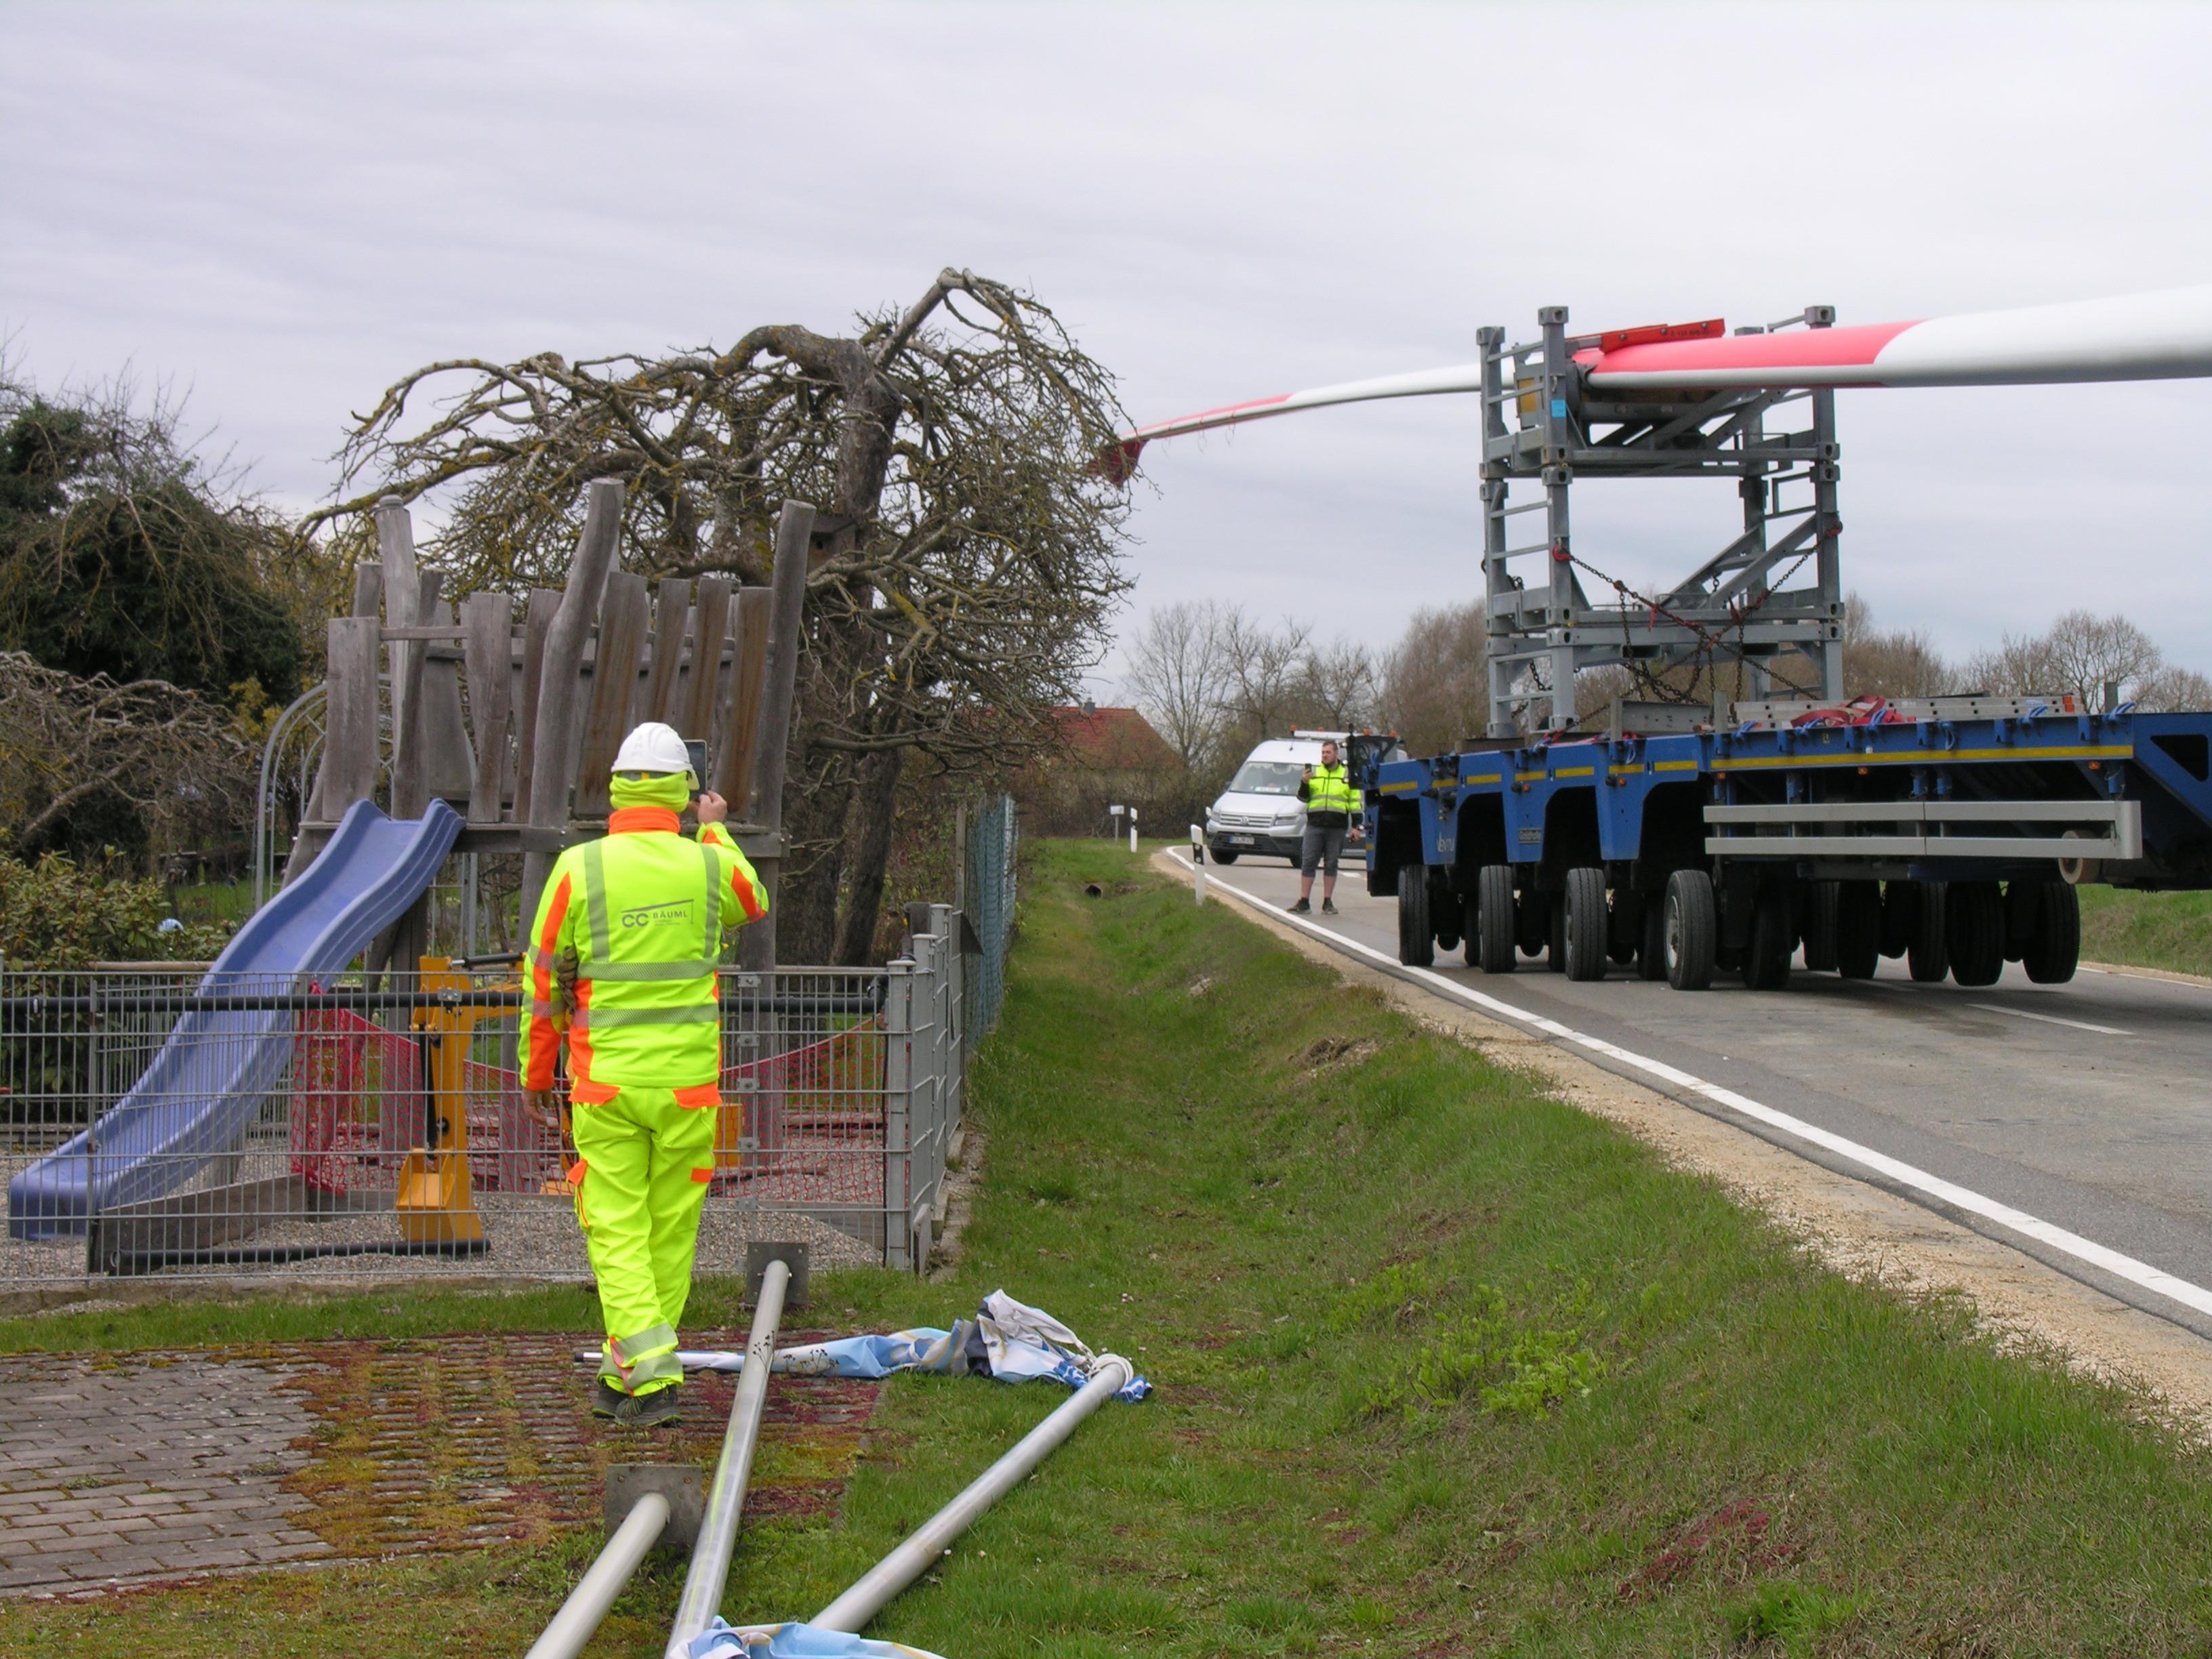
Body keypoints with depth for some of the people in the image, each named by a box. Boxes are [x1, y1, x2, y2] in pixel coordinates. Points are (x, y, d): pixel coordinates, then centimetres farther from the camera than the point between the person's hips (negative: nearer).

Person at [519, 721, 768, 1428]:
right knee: (671, 1232, 11)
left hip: (606, 1081, -2)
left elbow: (543, 980, -1)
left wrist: (536, 1075, 10)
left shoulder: (579, 868, -6)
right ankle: (627, 1376, 19)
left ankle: (650, 1373, -13)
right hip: (689, 1081, 2)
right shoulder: (710, 866, -2)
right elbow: (754, 905, 24)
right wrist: (716, 832, 36)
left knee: (616, 1232, 1)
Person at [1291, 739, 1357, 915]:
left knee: (1331, 864, 3)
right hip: (1315, 825, 1)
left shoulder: (1347, 775, 9)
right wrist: (1304, 783, -8)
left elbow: (1355, 801, 9)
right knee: (1308, 862, -4)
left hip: (1337, 827, -1)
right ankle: (1304, 902, -2)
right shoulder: (1313, 773, 12)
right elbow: (1303, 797, 12)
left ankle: (1328, 903, 9)